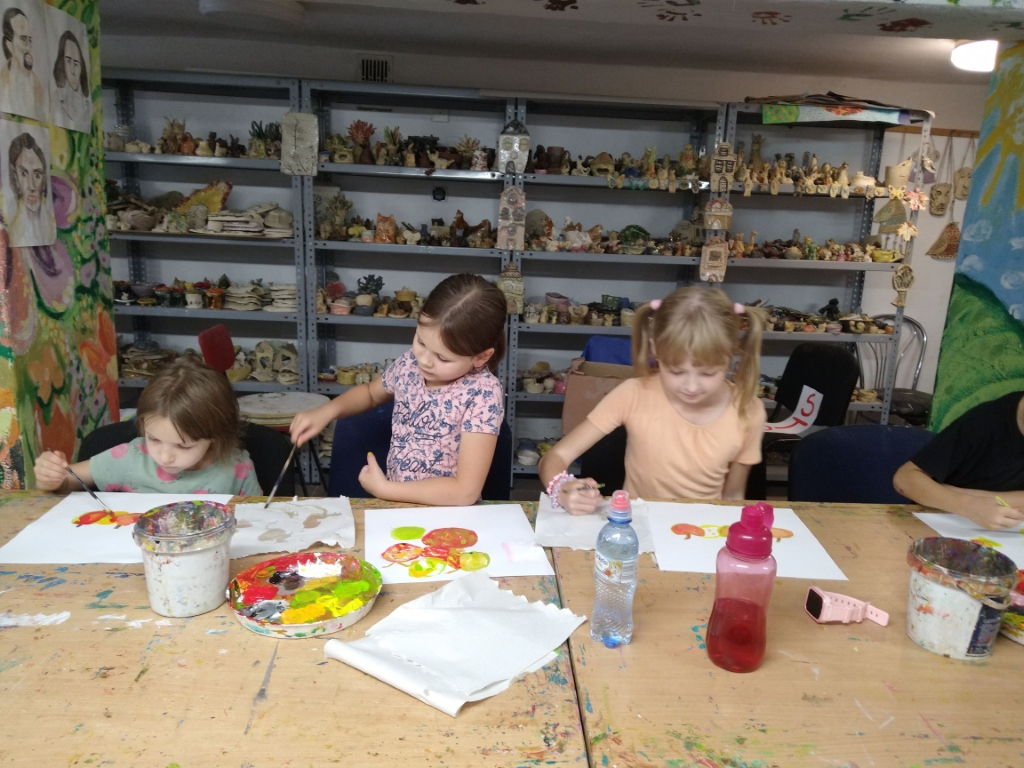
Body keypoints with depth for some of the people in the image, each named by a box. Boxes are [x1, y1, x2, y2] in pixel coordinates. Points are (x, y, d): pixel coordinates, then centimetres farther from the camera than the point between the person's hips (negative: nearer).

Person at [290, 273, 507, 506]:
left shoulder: (483, 393, -19)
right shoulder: (410, 364, -3)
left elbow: (466, 491, -22)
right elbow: (371, 392, 18)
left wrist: (384, 489, -15)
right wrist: (327, 411, 1)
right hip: (395, 505, 5)